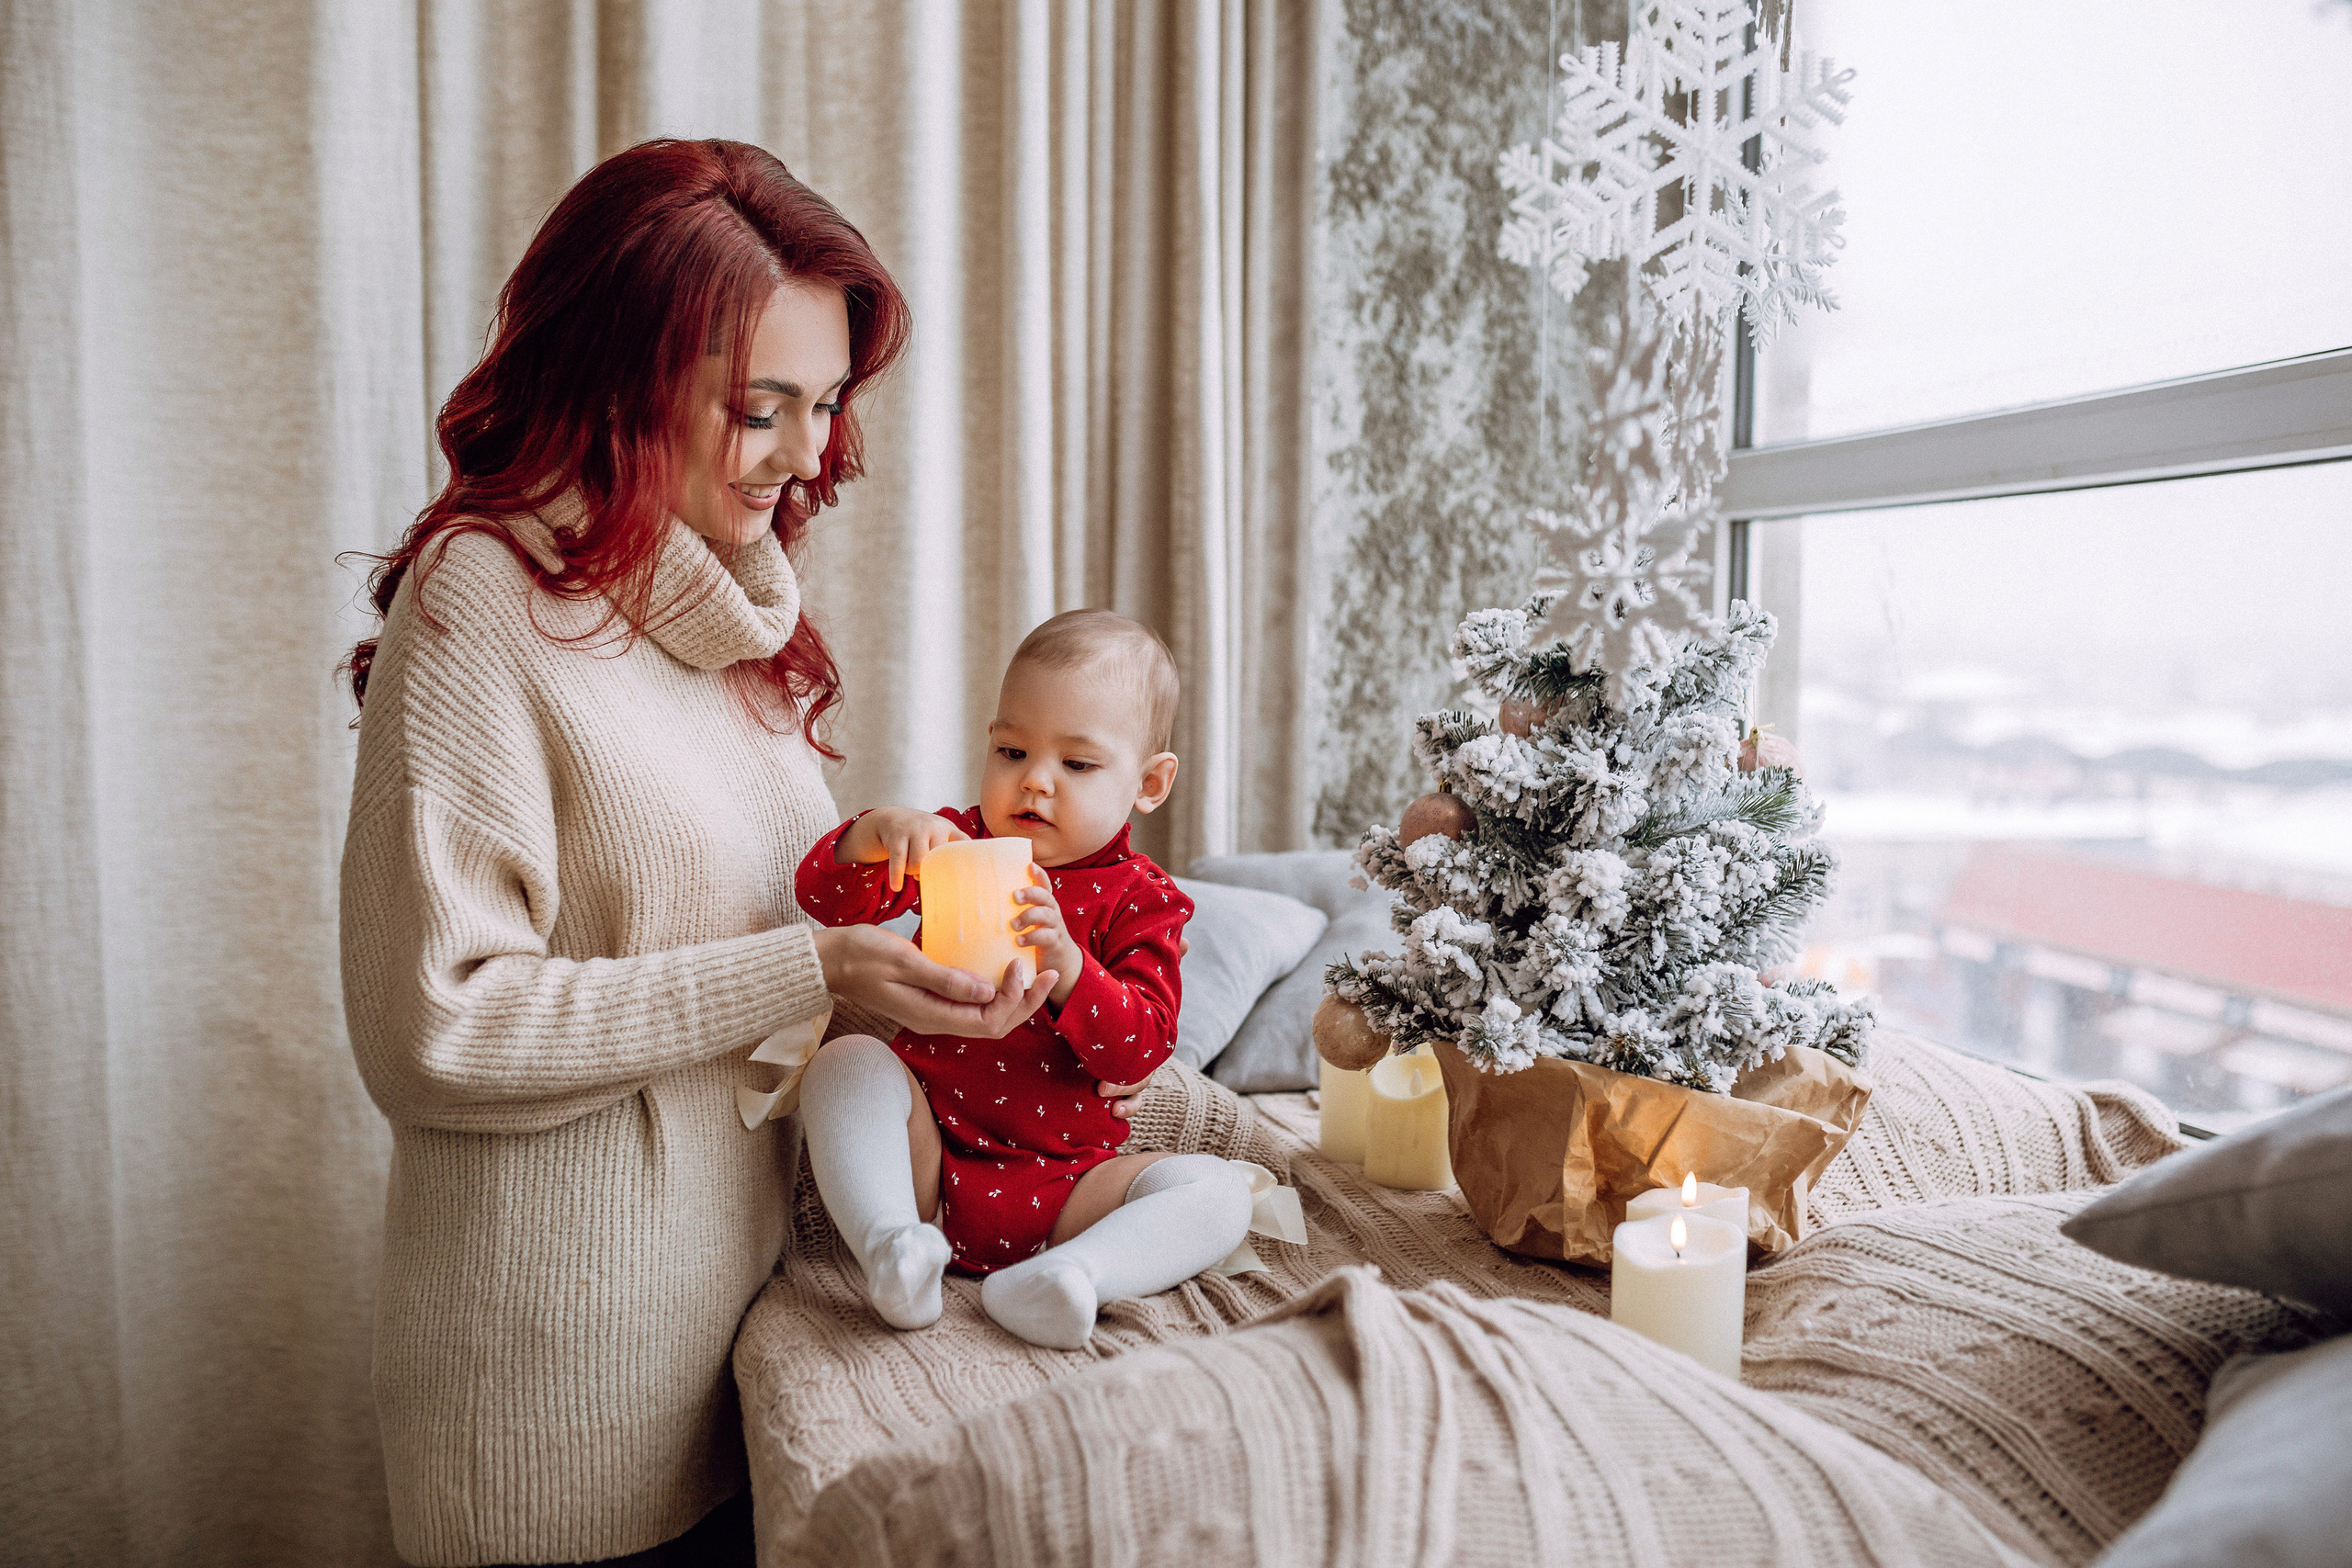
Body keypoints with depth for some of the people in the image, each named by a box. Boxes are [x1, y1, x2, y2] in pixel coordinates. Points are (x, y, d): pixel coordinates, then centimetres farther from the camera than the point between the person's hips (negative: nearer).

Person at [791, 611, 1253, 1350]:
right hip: (927, 1157, 1)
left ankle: (1060, 1277, -40)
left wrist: (1067, 966, -33)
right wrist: (876, 835, -29)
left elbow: (1141, 1047, -14)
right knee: (845, 1061, -22)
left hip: (1060, 1183, -1)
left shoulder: (1140, 900, -3)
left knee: (1218, 1191, -20)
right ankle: (888, 1246, -32)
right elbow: (825, 896, -6)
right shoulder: (956, 843, 3)